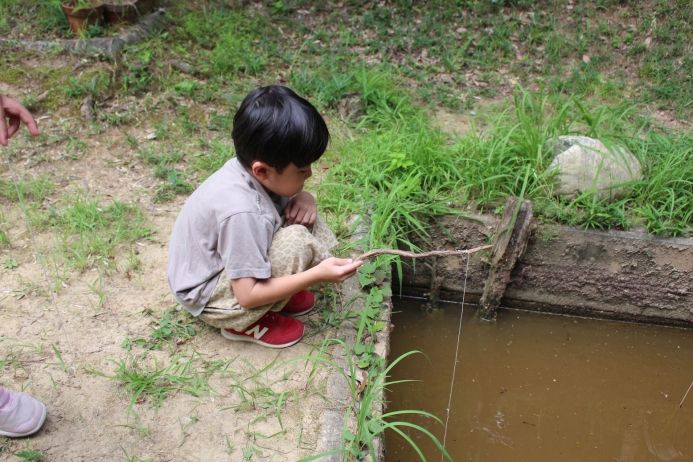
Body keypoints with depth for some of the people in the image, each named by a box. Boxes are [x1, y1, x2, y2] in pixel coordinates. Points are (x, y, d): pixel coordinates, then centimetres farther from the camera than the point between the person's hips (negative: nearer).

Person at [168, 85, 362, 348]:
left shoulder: (251, 167, -12)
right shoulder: (243, 213, -36)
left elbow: (294, 196, 8)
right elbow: (247, 295, -31)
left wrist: (304, 199, -16)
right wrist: (317, 274, -31)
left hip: (223, 268, 8)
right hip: (208, 300, -8)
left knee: (301, 216, -4)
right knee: (296, 239, -27)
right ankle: (246, 324, -9)